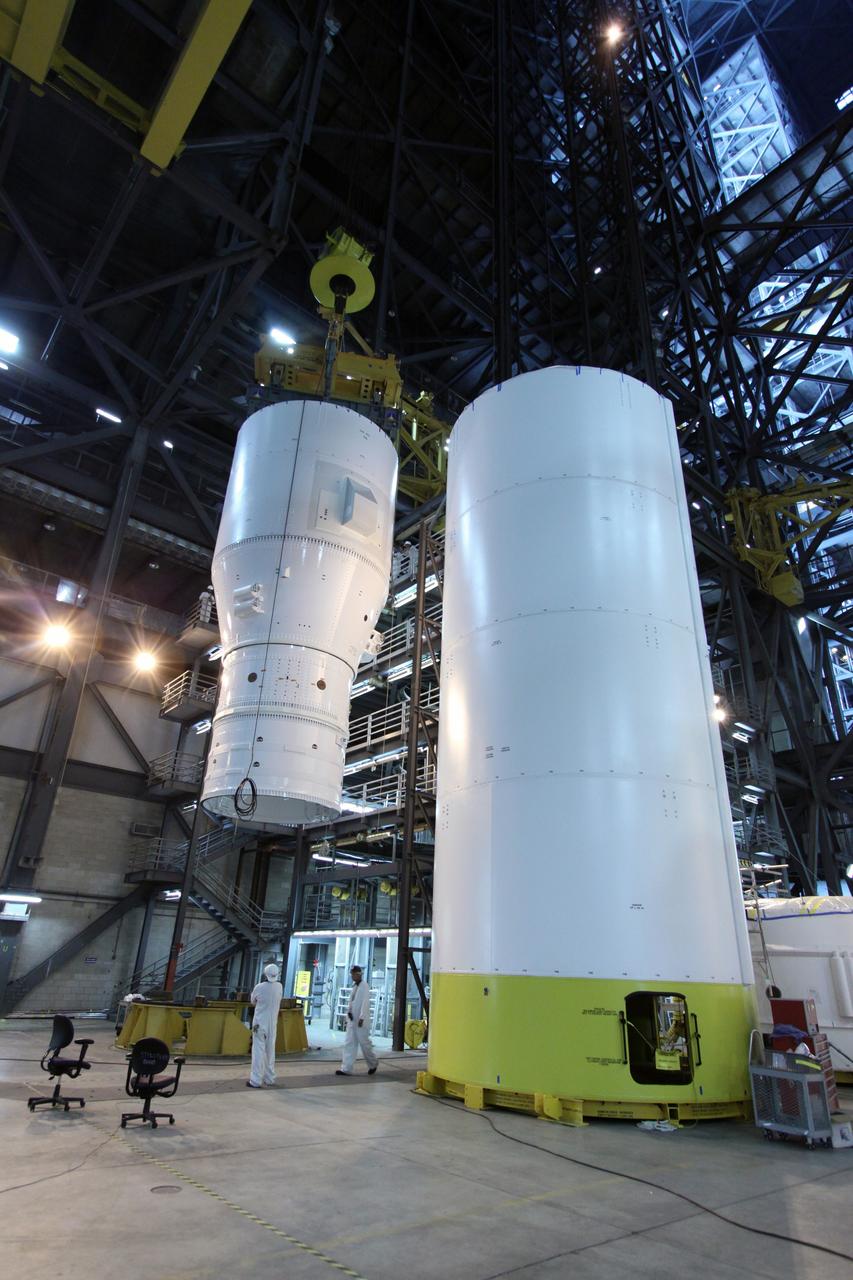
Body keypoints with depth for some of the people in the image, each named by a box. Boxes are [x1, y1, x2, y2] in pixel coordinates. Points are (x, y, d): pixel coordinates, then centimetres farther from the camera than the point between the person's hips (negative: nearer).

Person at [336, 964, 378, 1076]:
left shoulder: (364, 986, -12)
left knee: (364, 1043, 2)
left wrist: (361, 1017, -23)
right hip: (352, 1020, 8)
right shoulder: (354, 986, 13)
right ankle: (346, 1069, 5)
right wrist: (348, 1013, 11)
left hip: (361, 1020, -8)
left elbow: (365, 1003, -19)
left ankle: (373, 1063, 22)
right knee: (349, 1044, 4)